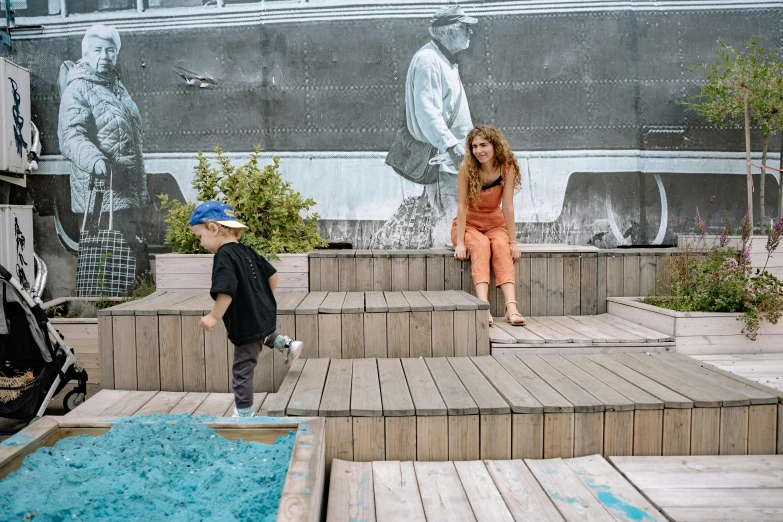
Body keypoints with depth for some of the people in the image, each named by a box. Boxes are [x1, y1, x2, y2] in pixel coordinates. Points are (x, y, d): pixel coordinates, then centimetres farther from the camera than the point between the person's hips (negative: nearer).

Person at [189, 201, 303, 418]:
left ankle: (244, 413, 16)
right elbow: (272, 274, 12)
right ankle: (286, 344, 24)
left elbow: (226, 292, -30)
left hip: (247, 325, -9)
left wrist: (214, 317, -20)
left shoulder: (223, 256, -19)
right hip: (265, 316, 9)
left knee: (242, 371, 5)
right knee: (262, 334, 43)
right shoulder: (247, 251, 6)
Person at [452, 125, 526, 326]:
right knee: (481, 245, -32)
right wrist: (460, 243, -24)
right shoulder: (466, 167, -18)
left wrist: (513, 241, -18)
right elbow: (462, 205, -19)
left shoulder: (507, 168, -14)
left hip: (495, 224, 2)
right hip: (468, 224, -1)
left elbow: (507, 206, -15)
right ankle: (483, 306, -45)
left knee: (501, 245, -30)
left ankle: (511, 306, -41)